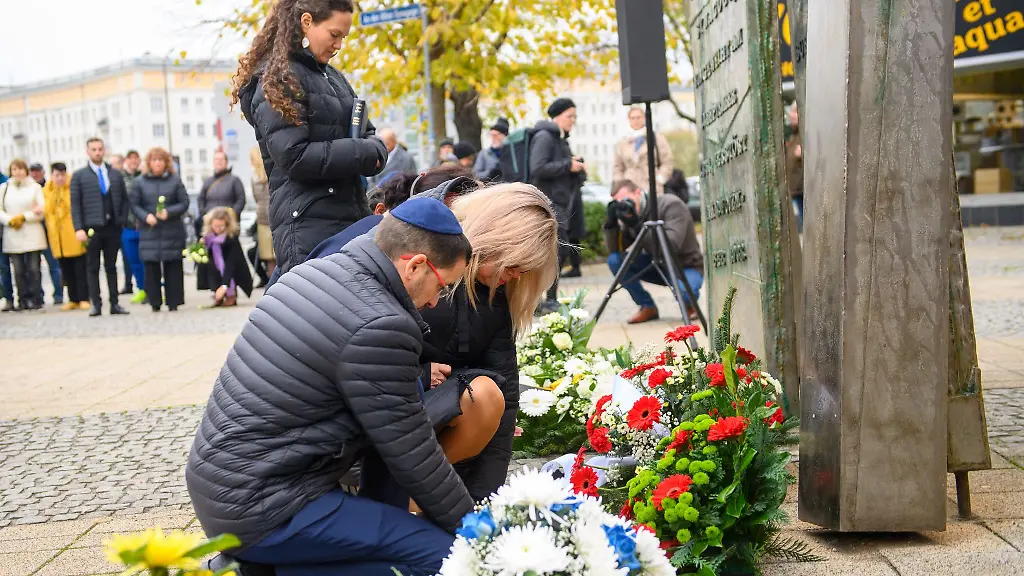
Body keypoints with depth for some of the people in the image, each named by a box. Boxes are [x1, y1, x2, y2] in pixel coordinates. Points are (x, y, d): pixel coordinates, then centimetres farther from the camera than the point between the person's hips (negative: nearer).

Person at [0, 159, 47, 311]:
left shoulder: (35, 187, 5)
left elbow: (42, 210, 0)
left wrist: (23, 217, -8)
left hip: (33, 235, -2)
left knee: (34, 269, -3)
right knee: (18, 271, 1)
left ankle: (35, 299, 3)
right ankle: (22, 300, 6)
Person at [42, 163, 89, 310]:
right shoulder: (46, 191, 8)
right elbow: (46, 211, 13)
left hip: (74, 236, -4)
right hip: (57, 237, 4)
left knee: (80, 269, -2)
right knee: (66, 271, 9)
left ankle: (84, 299, 3)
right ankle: (73, 299, 16)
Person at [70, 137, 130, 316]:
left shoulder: (115, 174, 11)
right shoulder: (79, 176, 3)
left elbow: (124, 199, 14)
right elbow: (75, 204, -1)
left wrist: (122, 220, 3)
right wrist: (78, 229, -10)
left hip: (113, 227, 2)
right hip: (92, 228, -2)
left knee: (111, 267, 7)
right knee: (92, 267, 1)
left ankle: (114, 304, 9)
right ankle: (95, 305, 3)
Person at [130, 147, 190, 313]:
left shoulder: (175, 180, 5)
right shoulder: (140, 182, 6)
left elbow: (184, 203, 2)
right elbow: (134, 205, 5)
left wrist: (169, 212, -14)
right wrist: (146, 216, -13)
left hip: (172, 231, 0)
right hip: (149, 231, 0)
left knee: (173, 267, 0)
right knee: (151, 267, -2)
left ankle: (173, 302, 6)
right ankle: (154, 302, 6)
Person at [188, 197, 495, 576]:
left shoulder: (314, 271, 5)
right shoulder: (379, 327, -22)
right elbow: (412, 457, -12)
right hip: (257, 513, -9)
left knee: (410, 393, 13)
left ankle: (377, 531, 18)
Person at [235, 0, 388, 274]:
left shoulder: (332, 76, 19)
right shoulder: (277, 81, -6)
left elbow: (368, 135, 20)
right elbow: (294, 157, -16)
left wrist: (375, 150, -4)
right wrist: (364, 153, -10)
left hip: (350, 216, 8)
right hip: (308, 224, -8)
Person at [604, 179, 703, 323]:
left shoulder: (671, 205, -22)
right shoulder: (631, 214, -5)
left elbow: (672, 245, -35)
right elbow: (614, 250, -7)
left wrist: (637, 225, -39)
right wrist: (611, 223, -24)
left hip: (687, 266, -6)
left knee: (683, 290, -39)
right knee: (615, 260, -15)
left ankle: (690, 306, 1)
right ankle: (647, 307, -1)